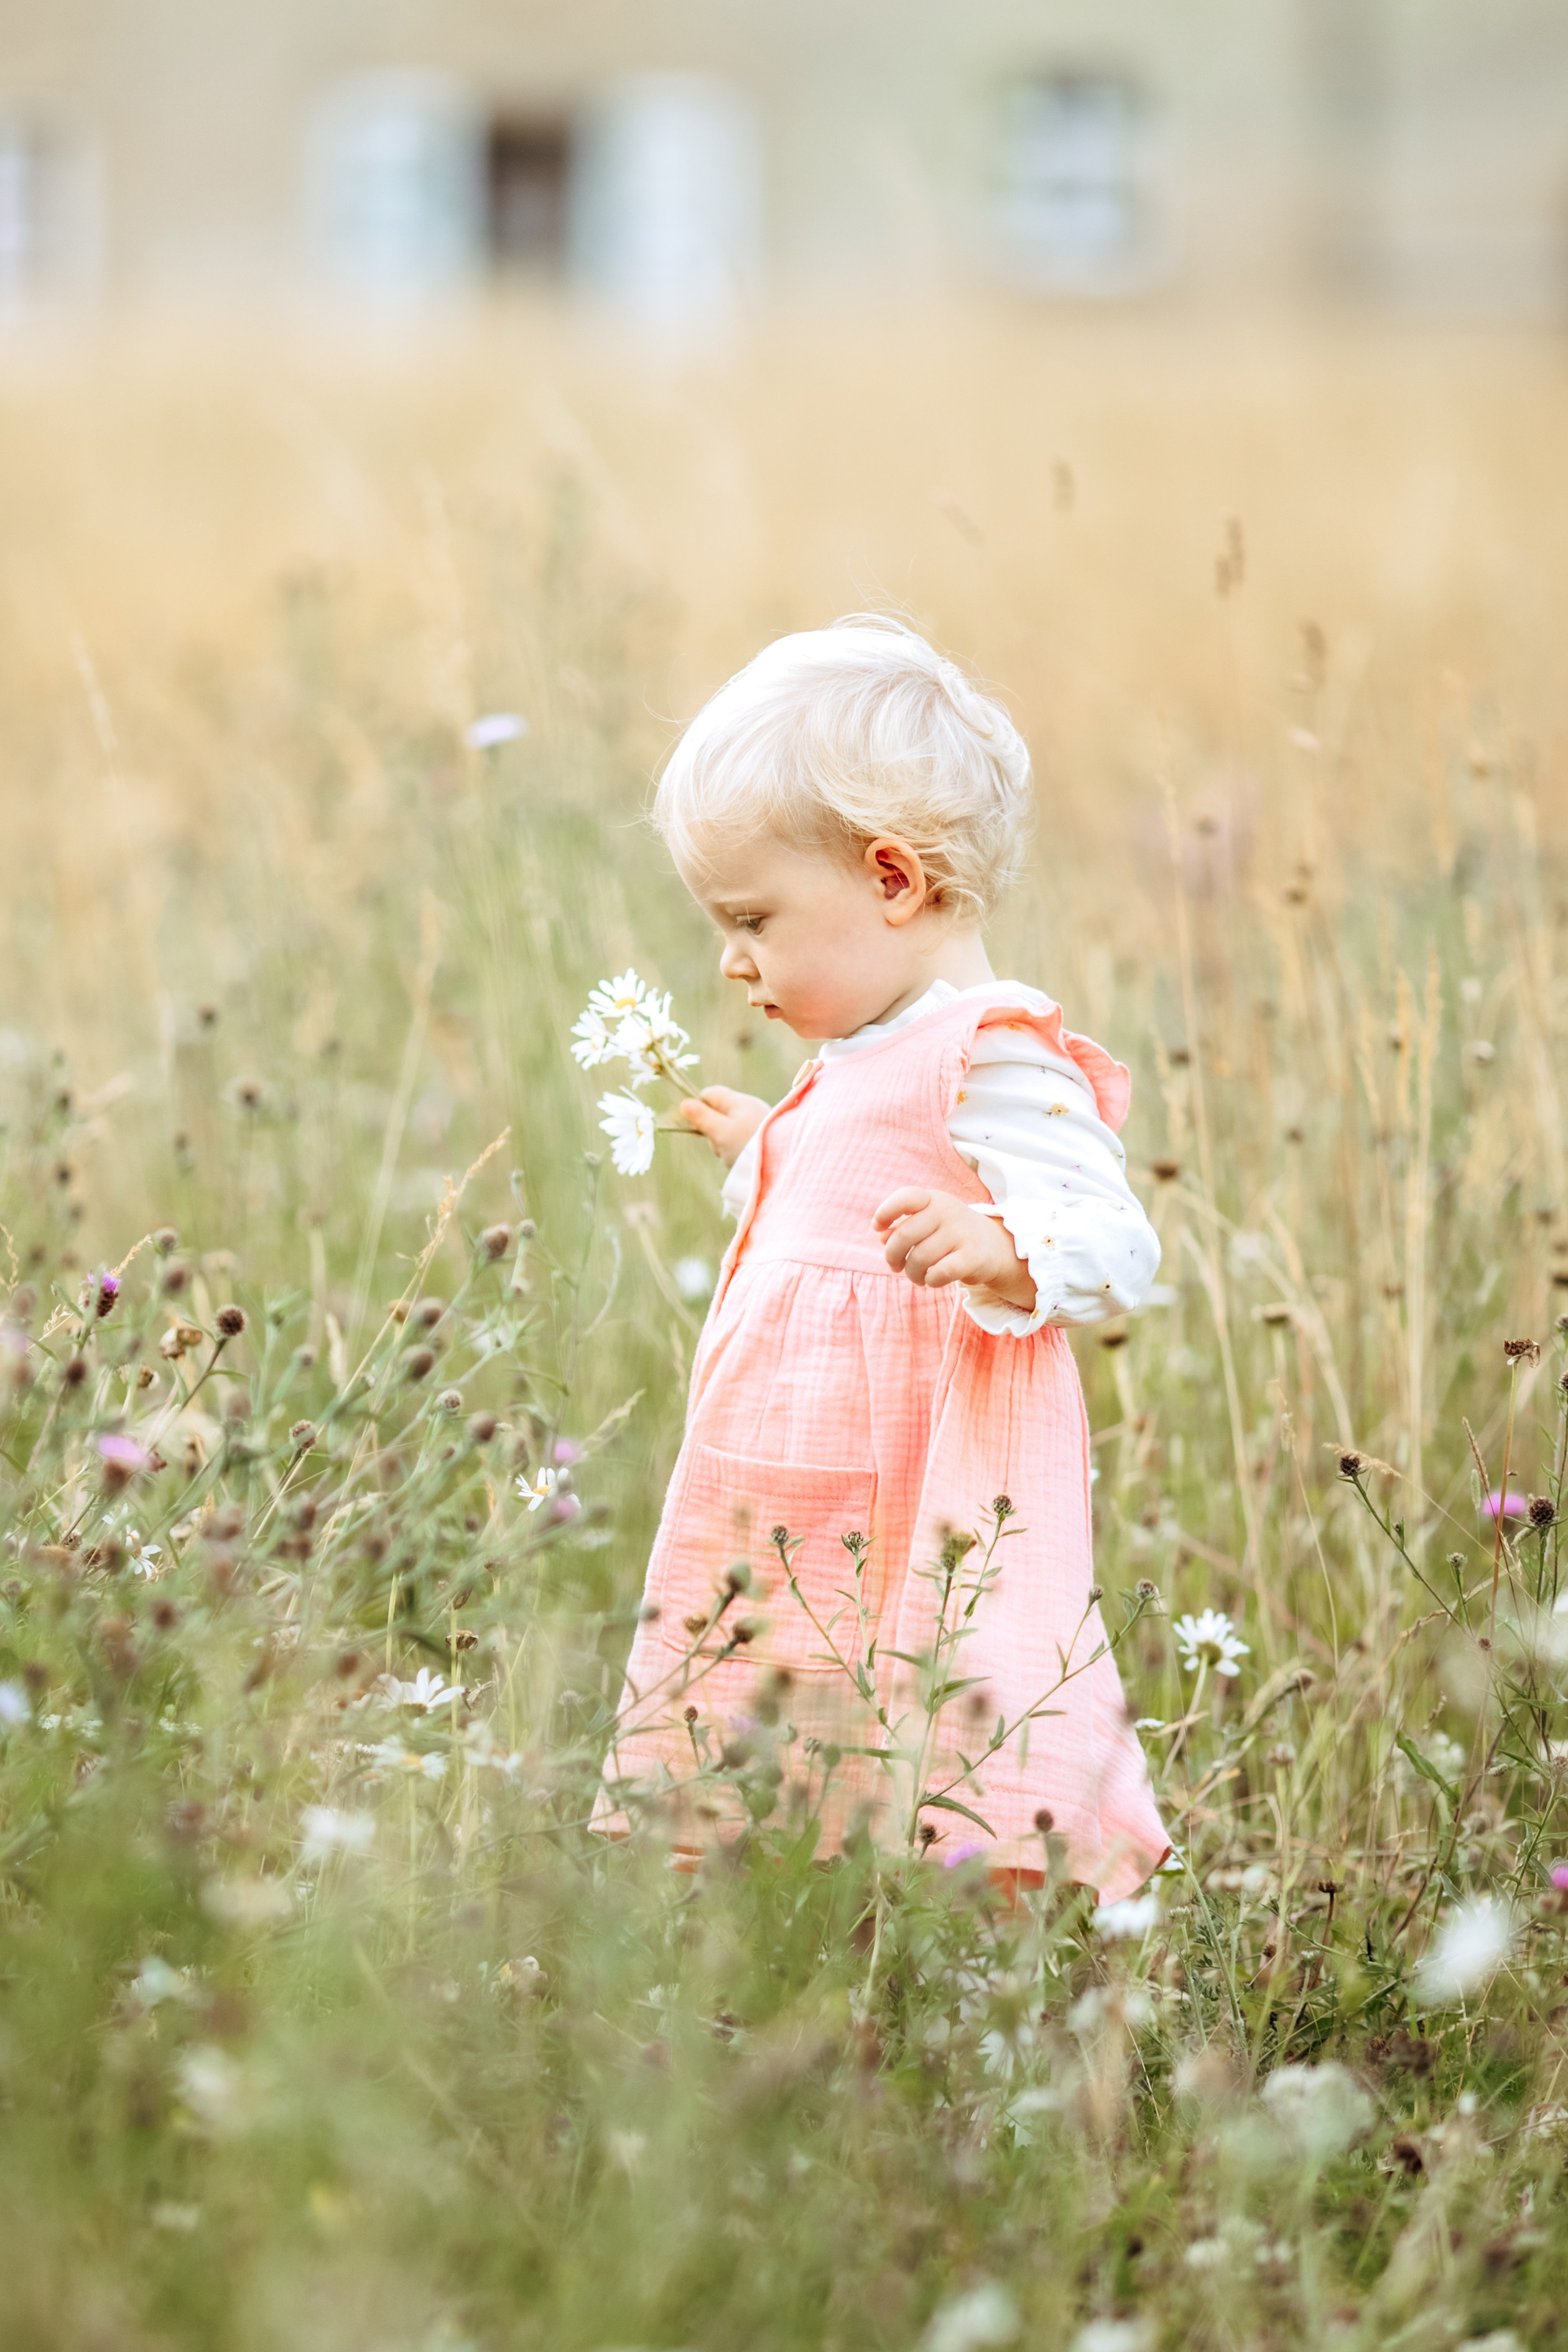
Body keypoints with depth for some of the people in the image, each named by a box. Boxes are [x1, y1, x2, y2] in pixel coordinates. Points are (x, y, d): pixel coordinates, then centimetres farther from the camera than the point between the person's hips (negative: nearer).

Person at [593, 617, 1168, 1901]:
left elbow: (1116, 1245, -18)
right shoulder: (862, 1069, 21)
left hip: (922, 1537, -10)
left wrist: (997, 1247, -36)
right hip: (802, 1533, 10)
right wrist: (769, 1158, 42)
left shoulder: (995, 1062, -9)